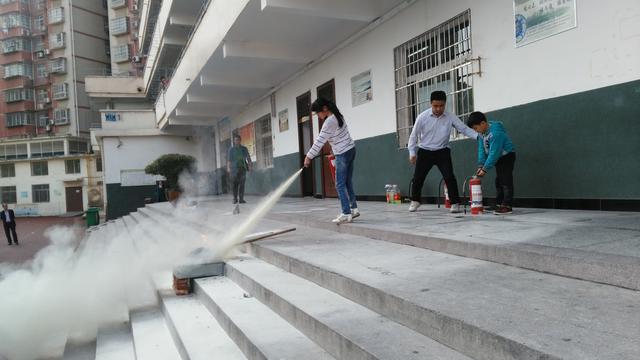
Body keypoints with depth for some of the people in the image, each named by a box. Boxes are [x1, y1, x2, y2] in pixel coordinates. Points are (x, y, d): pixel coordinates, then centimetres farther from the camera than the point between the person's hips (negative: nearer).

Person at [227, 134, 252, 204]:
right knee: (234, 184, -2)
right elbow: (228, 159, 3)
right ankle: (235, 198, 9)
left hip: (242, 168, 1)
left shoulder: (244, 148, 11)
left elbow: (248, 158, 8)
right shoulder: (231, 149, 8)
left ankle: (241, 199, -2)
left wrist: (249, 166, -5)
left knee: (242, 184, -3)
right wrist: (228, 168, -8)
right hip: (234, 169, -1)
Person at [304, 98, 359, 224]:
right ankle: (353, 208, 16)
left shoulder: (329, 121, -19)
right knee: (348, 183, 13)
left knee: (340, 185, -6)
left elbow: (319, 141, -19)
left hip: (343, 154, -10)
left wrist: (308, 157, -15)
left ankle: (346, 214, -6)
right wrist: (335, 152, 19)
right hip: (350, 150, 10)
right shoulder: (337, 116, 10)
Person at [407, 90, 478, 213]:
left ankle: (455, 203, 2)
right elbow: (414, 135, -2)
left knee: (449, 177, -11)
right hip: (424, 152, 0)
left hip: (442, 152, 0)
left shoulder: (450, 117, -8)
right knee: (417, 178, 6)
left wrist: (479, 136, -21)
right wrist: (412, 152, -5)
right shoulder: (423, 117, -10)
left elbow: (464, 129, -7)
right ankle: (415, 201, 28)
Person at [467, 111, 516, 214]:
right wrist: (481, 166, -11)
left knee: (506, 181, -12)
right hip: (498, 158, 9)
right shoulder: (481, 132, -5)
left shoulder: (495, 132, -31)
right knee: (498, 181, 10)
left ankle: (507, 206, -12)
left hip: (507, 156, -9)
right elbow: (482, 149, -3)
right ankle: (499, 204, 15)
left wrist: (485, 169, -29)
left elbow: (494, 153, -31)